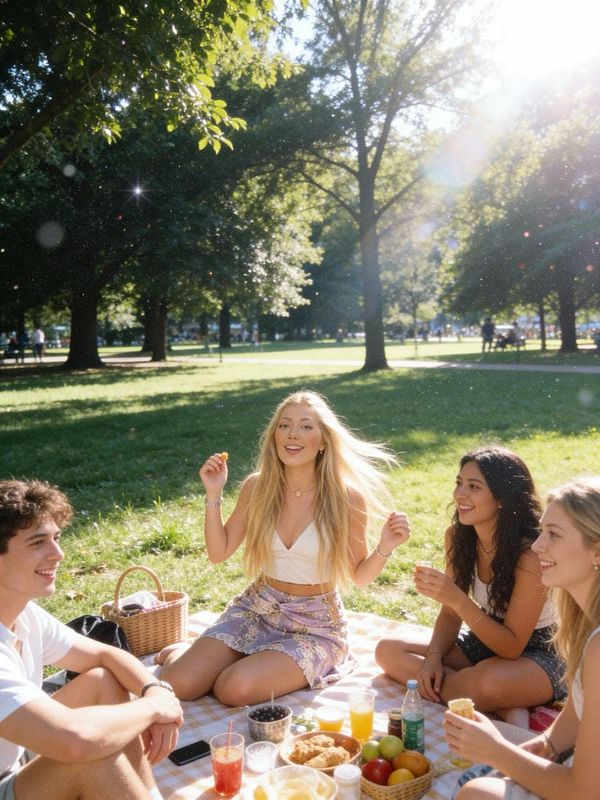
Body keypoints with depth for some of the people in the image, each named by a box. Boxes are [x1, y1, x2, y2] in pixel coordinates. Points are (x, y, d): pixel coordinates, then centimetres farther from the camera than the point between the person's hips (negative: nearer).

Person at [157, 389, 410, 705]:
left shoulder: (347, 497, -14)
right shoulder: (257, 486, -7)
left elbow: (359, 576, -3)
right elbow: (218, 553, 1)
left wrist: (385, 548, -24)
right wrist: (213, 494, -11)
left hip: (315, 623, -2)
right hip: (256, 607, 3)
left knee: (235, 690, -25)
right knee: (178, 684, -15)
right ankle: (179, 653, 19)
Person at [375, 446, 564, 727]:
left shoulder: (531, 554, -27)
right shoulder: (457, 536, -8)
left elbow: (512, 646, -24)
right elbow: (451, 614, 2)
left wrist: (456, 598, -36)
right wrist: (434, 656, -16)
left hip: (536, 654, -8)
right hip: (483, 640, 8)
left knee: (487, 680, -42)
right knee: (387, 651, -8)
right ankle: (502, 707, -13)